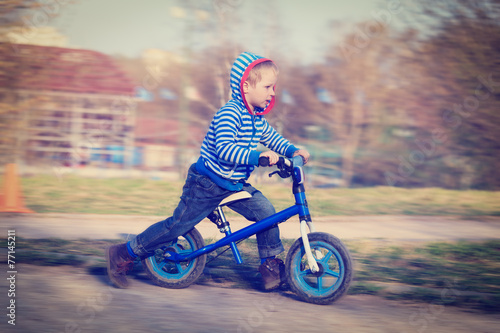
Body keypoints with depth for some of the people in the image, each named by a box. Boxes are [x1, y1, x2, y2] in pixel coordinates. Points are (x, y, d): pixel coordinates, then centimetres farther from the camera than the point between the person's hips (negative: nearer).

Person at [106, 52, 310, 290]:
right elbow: (224, 149, -37)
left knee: (266, 211, -6)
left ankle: (270, 263, 11)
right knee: (179, 224, -4)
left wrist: (293, 150, 7)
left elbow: (270, 137, 22)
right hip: (207, 185, -8)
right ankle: (124, 254, 8)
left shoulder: (256, 117, 4)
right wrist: (257, 156, -44)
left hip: (234, 185, 8)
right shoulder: (229, 114, -24)